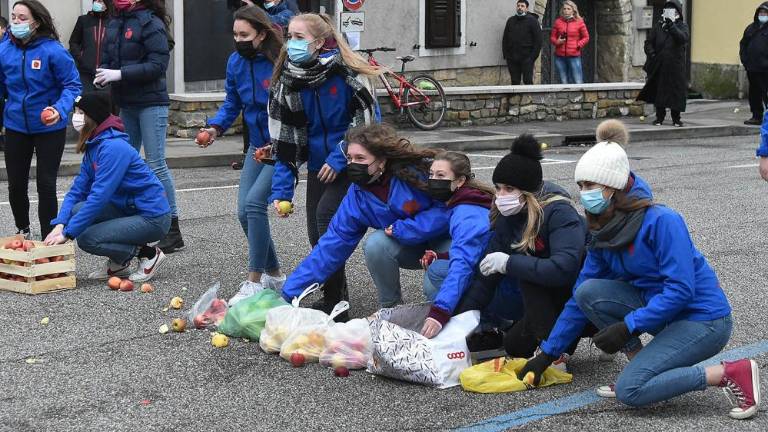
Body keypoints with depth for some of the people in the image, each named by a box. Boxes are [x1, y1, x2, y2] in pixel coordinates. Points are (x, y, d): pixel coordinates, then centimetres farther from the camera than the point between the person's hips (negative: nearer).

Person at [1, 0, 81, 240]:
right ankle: (23, 230, 39)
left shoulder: (53, 50, -16)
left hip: (49, 128, -4)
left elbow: (72, 85, -13)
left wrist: (60, 110, -27)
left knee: (46, 185, 1)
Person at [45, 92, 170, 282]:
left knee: (86, 238, -17)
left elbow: (99, 196, -26)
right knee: (77, 210, -6)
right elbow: (77, 190, 5)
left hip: (152, 217, -9)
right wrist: (60, 225, -11)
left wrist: (67, 233, -24)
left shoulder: (113, 147, -22)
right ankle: (119, 263, 8)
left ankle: (148, 254, -1)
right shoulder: (93, 146, 8)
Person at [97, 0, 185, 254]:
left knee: (156, 164, -7)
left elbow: (158, 64, -18)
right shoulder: (114, 24, 10)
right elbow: (108, 59, 17)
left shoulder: (151, 23, -11)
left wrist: (120, 74, -21)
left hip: (151, 103, -7)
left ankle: (173, 230, -3)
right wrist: (102, 76, -5)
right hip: (126, 104, 7)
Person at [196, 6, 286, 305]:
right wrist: (215, 128, -8)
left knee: (254, 203, -20)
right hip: (257, 146, 7)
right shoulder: (236, 62, -1)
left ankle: (254, 281, -11)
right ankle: (274, 275, 21)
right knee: (245, 211, 4)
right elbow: (232, 103, 9)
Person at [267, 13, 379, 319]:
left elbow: (367, 119, -11)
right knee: (317, 234, 2)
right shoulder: (287, 81, -4)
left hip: (350, 164, -5)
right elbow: (284, 140, -2)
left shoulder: (347, 72, -17)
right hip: (319, 166, 5)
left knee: (327, 213, -21)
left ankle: (334, 299, -12)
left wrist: (339, 158, -17)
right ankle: (334, 297, 20)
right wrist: (281, 190, -8)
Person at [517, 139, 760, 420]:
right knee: (588, 291, -10)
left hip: (704, 320, -8)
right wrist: (548, 353, 5)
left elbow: (680, 290, -25)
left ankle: (731, 374, -12)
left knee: (630, 391, -21)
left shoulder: (661, 221, -20)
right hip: (662, 312, 8)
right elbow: (579, 298, 7)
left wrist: (628, 327, -26)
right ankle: (641, 366, 0)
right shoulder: (603, 234, 3)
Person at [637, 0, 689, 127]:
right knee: (658, 91, 4)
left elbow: (683, 38, -18)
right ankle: (659, 117, 14)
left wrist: (671, 25, -23)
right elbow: (649, 42, 10)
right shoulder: (658, 26, 10)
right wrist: (652, 54, -9)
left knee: (676, 91, -1)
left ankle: (676, 118, 9)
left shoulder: (682, 26, 4)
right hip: (659, 66, 2)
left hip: (675, 66, -2)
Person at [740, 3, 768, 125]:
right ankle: (757, 116, 18)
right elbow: (743, 44, 20)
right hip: (752, 68, 6)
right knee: (754, 93, 11)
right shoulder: (751, 28, 15)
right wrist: (744, 59, 9)